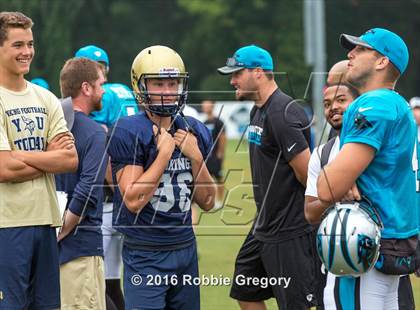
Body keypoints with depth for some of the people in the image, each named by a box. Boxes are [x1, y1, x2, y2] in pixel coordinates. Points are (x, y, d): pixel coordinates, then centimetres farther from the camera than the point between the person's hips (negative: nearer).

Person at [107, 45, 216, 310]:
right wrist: (164, 152, -16)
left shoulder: (195, 132, 8)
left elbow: (207, 202, 9)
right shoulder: (129, 132, -11)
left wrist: (195, 157, -4)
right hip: (146, 255, -6)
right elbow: (133, 201, -18)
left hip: (186, 248, 6)